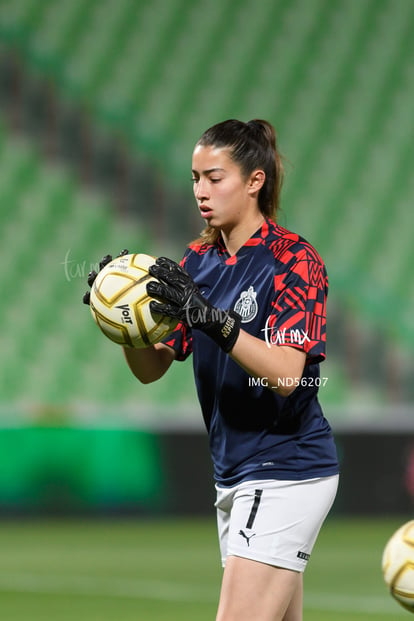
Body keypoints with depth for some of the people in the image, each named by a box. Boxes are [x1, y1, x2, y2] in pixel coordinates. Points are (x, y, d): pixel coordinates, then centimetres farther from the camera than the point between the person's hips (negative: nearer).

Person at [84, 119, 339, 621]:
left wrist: (213, 319, -33)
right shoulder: (200, 260, 10)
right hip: (234, 476, 8)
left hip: (286, 473, -8)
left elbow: (286, 374, -24)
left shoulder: (295, 259, -11)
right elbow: (150, 369, 7)